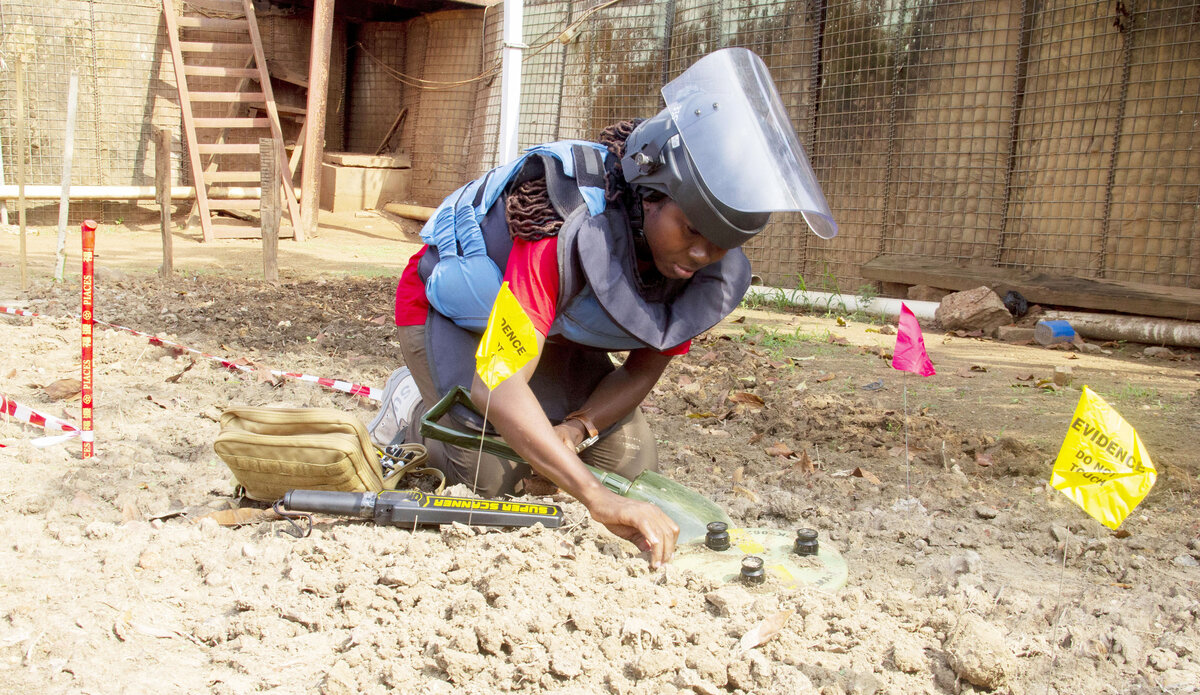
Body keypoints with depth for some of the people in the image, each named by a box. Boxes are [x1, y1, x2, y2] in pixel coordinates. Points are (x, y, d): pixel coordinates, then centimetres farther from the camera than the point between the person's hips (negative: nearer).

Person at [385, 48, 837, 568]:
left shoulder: (717, 275, -22)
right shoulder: (569, 232, -44)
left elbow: (643, 369, -9)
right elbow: (497, 385, -49)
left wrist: (576, 427, -29)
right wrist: (599, 500, -57)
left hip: (549, 326, 6)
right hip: (450, 309, -6)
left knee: (633, 470, 0)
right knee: (498, 479, -20)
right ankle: (417, 412, 11)